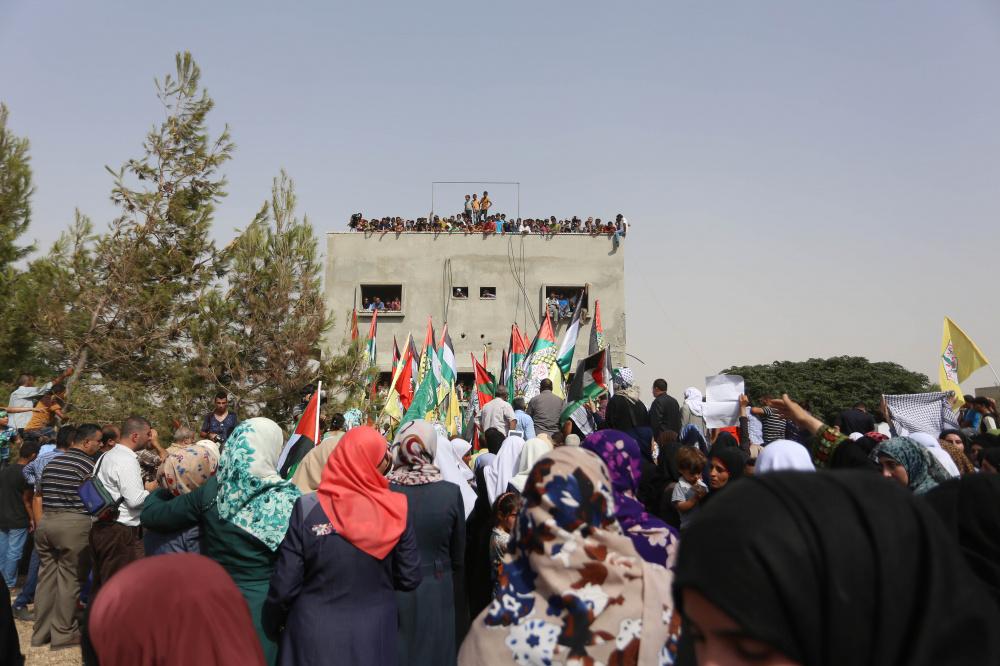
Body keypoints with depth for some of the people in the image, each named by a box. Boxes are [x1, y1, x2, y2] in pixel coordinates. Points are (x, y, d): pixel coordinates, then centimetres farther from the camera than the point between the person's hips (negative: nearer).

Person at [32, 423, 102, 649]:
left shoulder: (52, 462, 15)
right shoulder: (87, 463, -7)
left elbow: (38, 496, 18)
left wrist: (40, 525, 20)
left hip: (46, 522, 7)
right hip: (73, 524, -7)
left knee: (46, 576, 13)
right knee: (69, 578, 0)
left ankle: (41, 632, 20)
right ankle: (63, 634, 6)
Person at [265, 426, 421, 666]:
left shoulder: (307, 508, -17)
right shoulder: (396, 509, -12)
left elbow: (285, 586, -12)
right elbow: (410, 579, -4)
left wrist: (273, 624, 7)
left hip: (314, 634, -1)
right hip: (375, 634, 1)